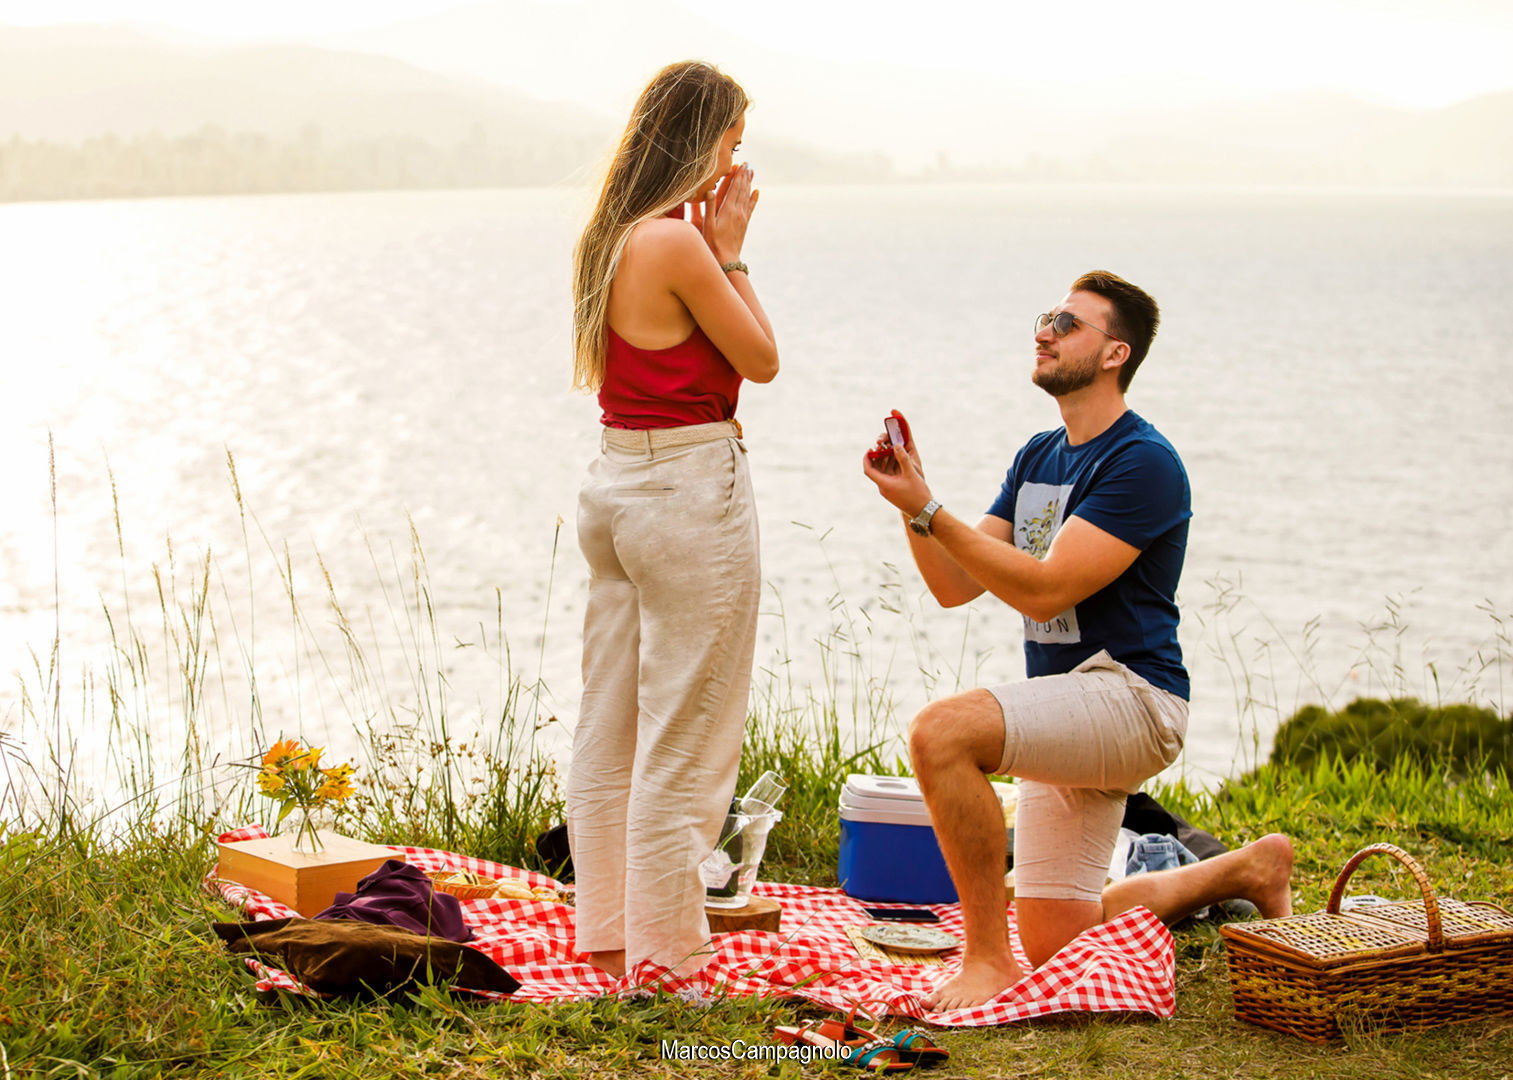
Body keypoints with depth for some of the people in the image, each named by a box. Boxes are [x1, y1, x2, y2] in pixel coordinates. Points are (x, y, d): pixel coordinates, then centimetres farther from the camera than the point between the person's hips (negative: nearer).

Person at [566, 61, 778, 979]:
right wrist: (731, 250, -4)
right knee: (687, 733, -1)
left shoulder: (611, 239, 9)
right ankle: (668, 950, 6)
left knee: (611, 721, 15)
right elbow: (761, 360, -9)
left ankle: (606, 929, 25)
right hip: (692, 489, -9)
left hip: (617, 484, 9)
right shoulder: (677, 245, -18)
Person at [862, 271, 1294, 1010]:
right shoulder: (1039, 456, 14)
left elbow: (1045, 588, -22)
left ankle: (988, 956, -21)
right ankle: (1248, 868, 31)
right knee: (1055, 945, 13)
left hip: (1130, 694, -9)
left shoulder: (1143, 463, -14)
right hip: (1065, 713, 9)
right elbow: (955, 585, 10)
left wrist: (928, 509, -24)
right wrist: (912, 508, -8)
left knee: (941, 732, -32)